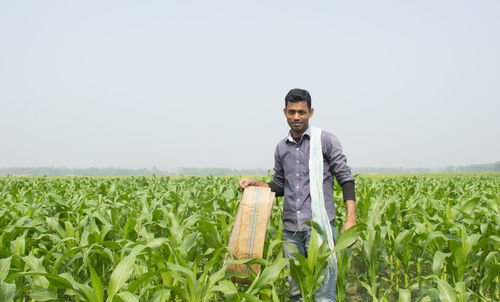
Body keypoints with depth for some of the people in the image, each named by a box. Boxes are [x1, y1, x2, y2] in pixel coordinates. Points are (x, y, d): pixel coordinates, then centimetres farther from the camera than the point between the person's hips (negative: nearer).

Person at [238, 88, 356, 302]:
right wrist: (255, 184, 5)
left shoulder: (326, 140, 1)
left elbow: (345, 178, -1)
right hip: (291, 229, 5)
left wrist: (351, 218, -11)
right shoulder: (281, 148, 14)